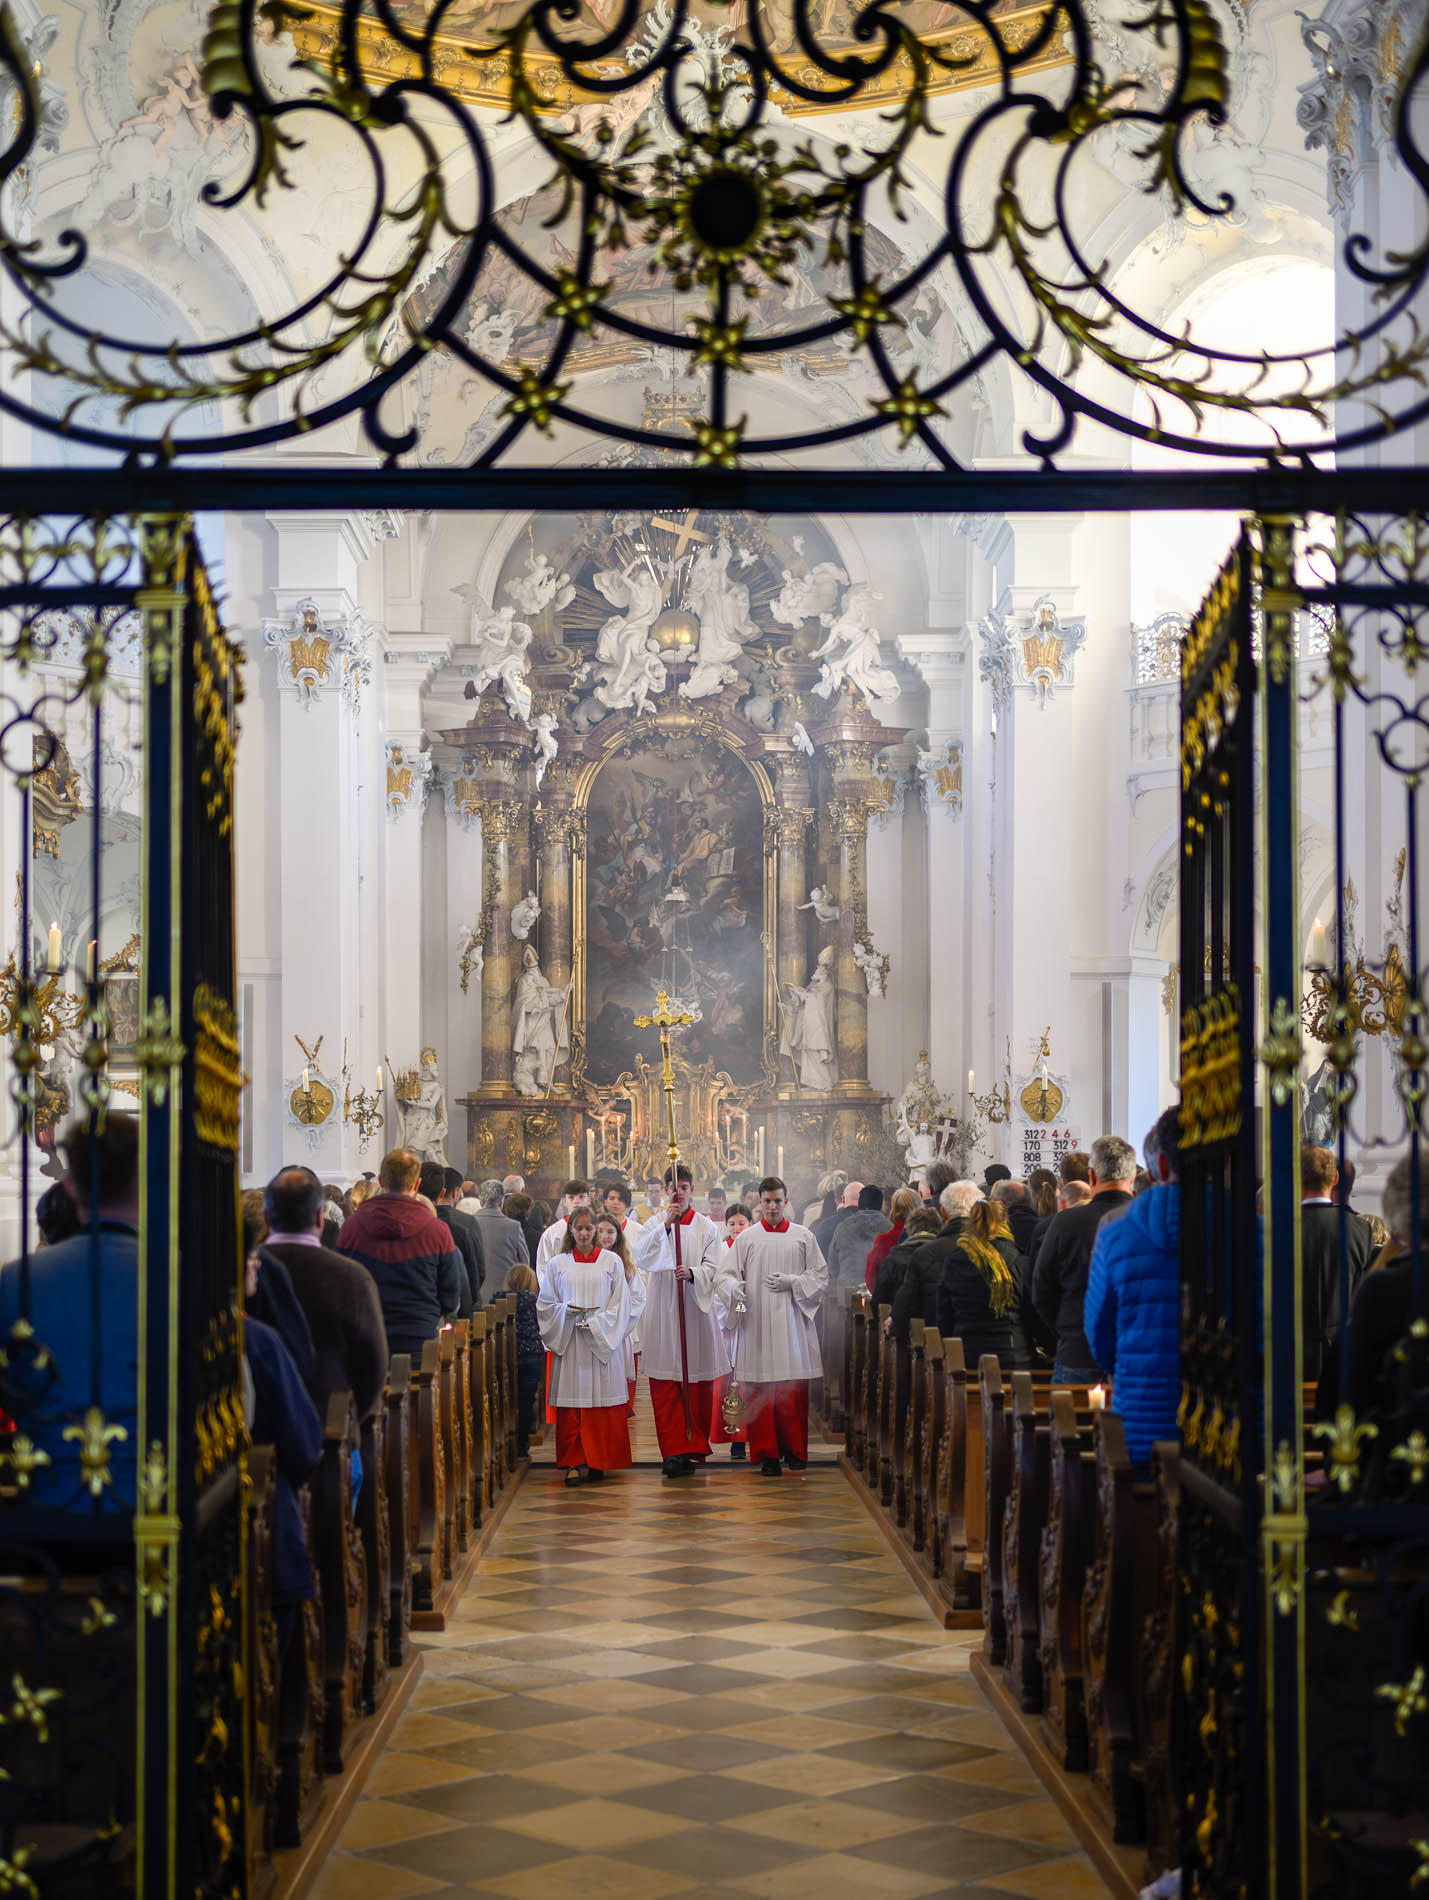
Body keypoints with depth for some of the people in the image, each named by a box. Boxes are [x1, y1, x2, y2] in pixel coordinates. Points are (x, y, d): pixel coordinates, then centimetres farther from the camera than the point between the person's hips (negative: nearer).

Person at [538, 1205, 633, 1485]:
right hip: (569, 1341, 1)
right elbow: (545, 1304, 10)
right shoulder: (557, 1264, 10)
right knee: (571, 1404, -3)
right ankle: (574, 1463, -1)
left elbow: (620, 1304, 5)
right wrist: (566, 1310, -9)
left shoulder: (611, 1262, 7)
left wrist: (595, 1322, -9)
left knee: (602, 1403, -3)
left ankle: (597, 1461, 3)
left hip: (602, 1341, 0)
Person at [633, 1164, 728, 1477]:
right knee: (665, 1384, -6)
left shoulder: (706, 1226, 7)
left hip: (695, 1307, 0)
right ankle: (673, 1450, -6)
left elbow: (713, 1266, -1)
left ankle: (695, 1445, 11)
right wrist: (666, 1225, -19)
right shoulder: (654, 1224, 7)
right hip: (663, 1308, 0)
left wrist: (692, 1272, -21)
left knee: (698, 1379, 1)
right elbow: (642, 1257, -10)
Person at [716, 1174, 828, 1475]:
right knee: (760, 1391, -2)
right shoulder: (747, 1238, 6)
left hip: (792, 1323, 1)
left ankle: (795, 1450, 13)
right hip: (757, 1323, 0)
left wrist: (791, 1282, -8)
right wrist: (736, 1288, -20)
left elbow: (821, 1275, 8)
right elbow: (725, 1276, 2)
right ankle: (768, 1454, 4)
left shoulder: (802, 1237, 8)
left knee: (794, 1390, 1)